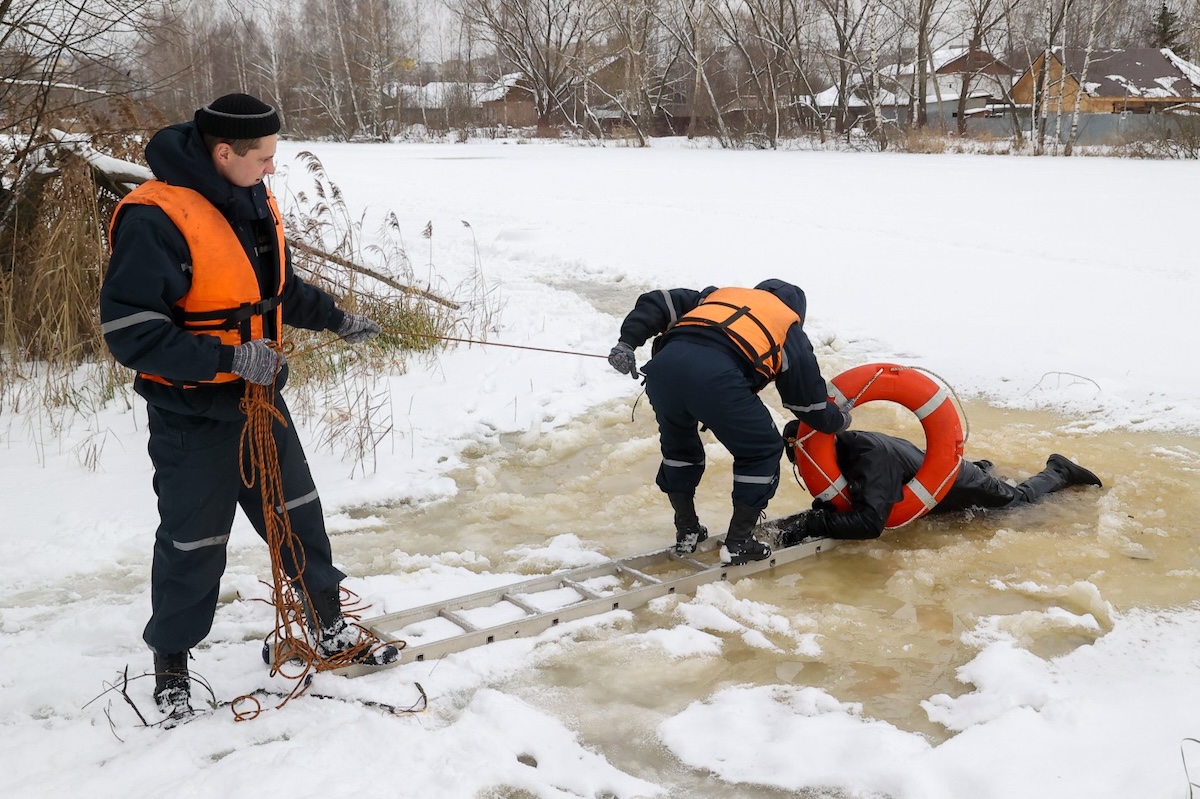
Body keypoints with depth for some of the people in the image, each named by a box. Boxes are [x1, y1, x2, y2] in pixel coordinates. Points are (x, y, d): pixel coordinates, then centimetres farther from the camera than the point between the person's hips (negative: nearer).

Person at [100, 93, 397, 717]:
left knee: (300, 518, 16)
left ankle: (330, 630, 33)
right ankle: (171, 661, 31)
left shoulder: (255, 202, 3)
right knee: (193, 545, 8)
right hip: (193, 418, -7)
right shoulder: (155, 219, -23)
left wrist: (335, 319, 13)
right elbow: (129, 331, -26)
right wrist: (227, 357, -29)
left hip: (260, 401, 7)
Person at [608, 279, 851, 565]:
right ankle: (738, 543, 22)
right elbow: (809, 401, 31)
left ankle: (686, 532, 38)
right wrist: (838, 420, 50)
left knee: (677, 444, 32)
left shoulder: (716, 295, 39)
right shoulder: (790, 330, 29)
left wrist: (627, 343, 18)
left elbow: (656, 303, 26)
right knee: (761, 452, 19)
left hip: (664, 365, 5)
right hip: (717, 379, -4)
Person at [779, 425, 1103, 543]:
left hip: (955, 482, -7)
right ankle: (982, 469, 56)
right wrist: (821, 506, -26)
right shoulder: (843, 445, -20)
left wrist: (814, 525, -55)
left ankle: (1059, 472, 41)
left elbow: (871, 522, -53)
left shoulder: (871, 456, -43)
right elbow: (849, 495, -6)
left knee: (1019, 499, 21)